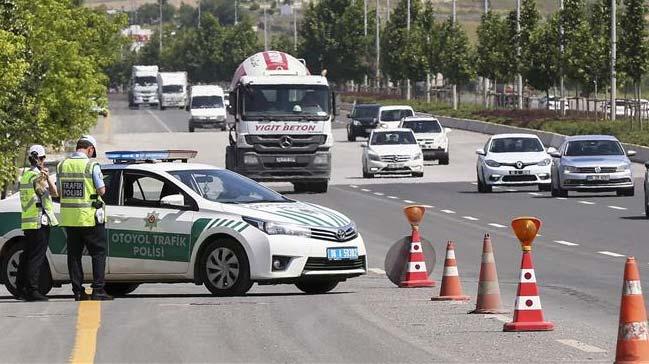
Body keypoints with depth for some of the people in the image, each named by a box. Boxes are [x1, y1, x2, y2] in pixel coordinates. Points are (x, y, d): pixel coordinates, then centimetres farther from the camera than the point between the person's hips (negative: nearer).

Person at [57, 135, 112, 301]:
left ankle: (78, 291, 9)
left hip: (69, 218, 5)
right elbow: (102, 190, -9)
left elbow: (59, 191, 9)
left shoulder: (62, 165, 6)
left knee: (74, 254, 10)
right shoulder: (91, 165, -10)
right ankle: (98, 290, -3)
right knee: (98, 252, 3)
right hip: (89, 217, -5)